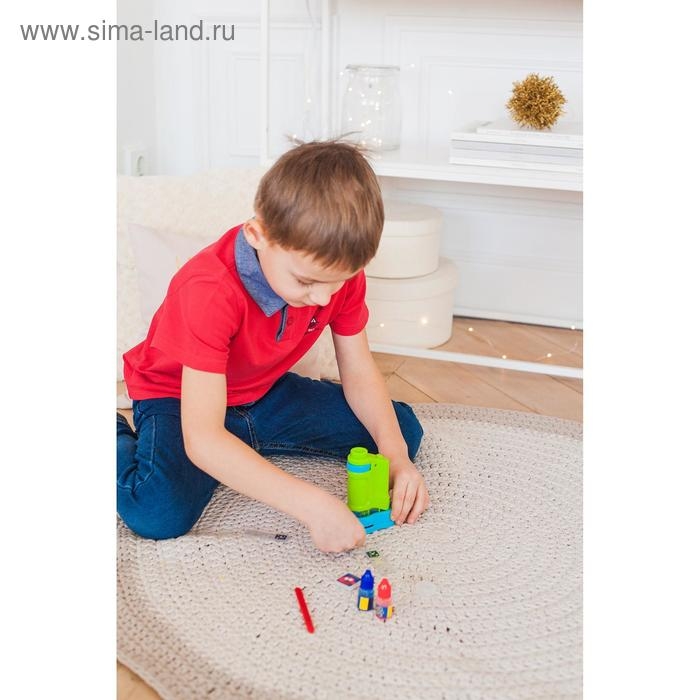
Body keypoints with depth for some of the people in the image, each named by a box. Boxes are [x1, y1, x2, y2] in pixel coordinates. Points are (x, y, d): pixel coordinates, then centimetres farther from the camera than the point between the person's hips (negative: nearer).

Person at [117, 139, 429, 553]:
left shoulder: (340, 273, -17)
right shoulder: (210, 291, -37)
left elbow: (359, 373, -6)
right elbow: (202, 441, -42)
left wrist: (396, 455, -23)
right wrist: (312, 506, -48)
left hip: (265, 392, 7)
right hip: (179, 397, -6)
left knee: (404, 429, -1)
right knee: (161, 514, -35)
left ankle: (247, 444, 11)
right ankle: (118, 439, 0)